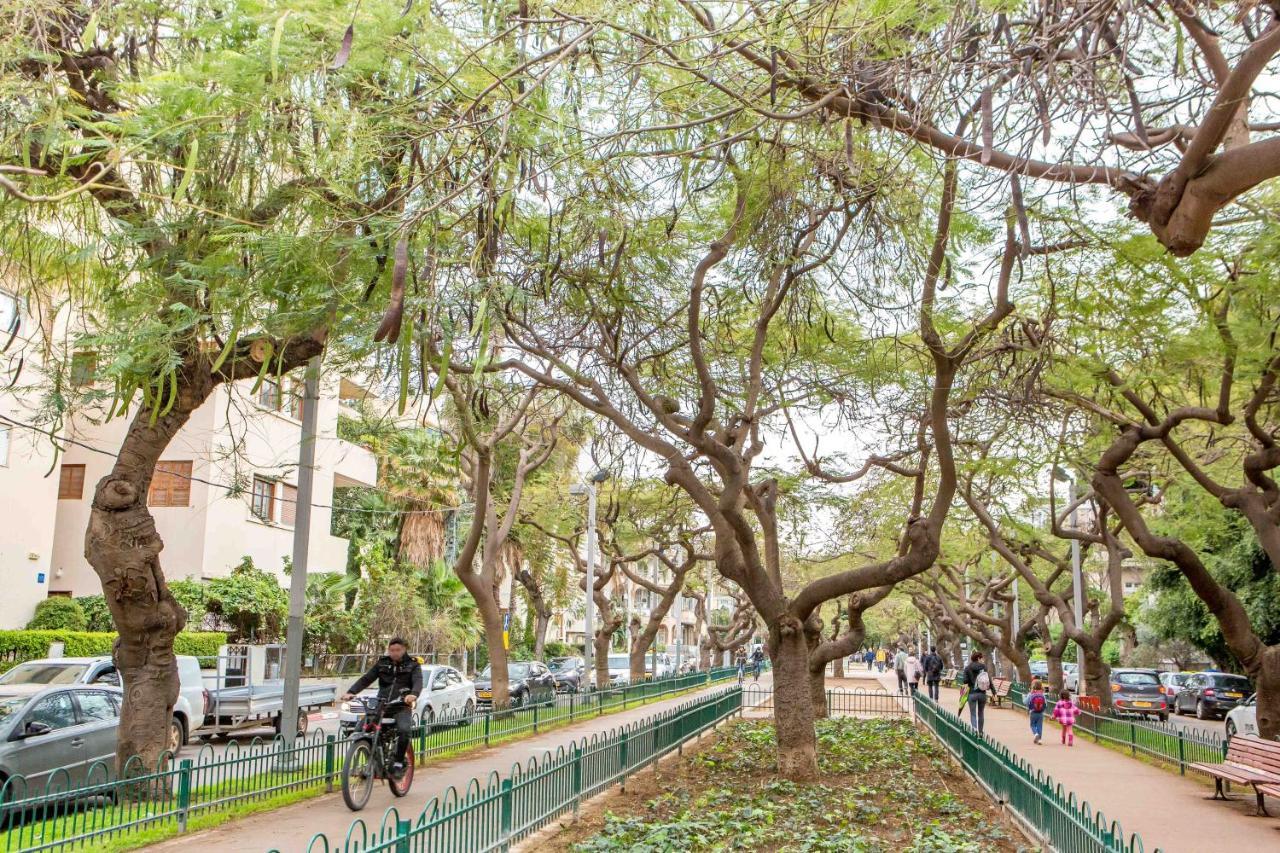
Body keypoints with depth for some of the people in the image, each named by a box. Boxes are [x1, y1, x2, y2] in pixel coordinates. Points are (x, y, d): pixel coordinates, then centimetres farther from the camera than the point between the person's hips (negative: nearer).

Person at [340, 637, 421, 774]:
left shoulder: (412, 665, 4)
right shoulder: (382, 663, 12)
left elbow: (418, 682, -13)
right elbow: (366, 679, 3)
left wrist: (413, 695, -37)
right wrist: (350, 692, -15)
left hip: (402, 706, -3)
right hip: (381, 705, 3)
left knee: (404, 731, -30)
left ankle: (398, 763, -12)